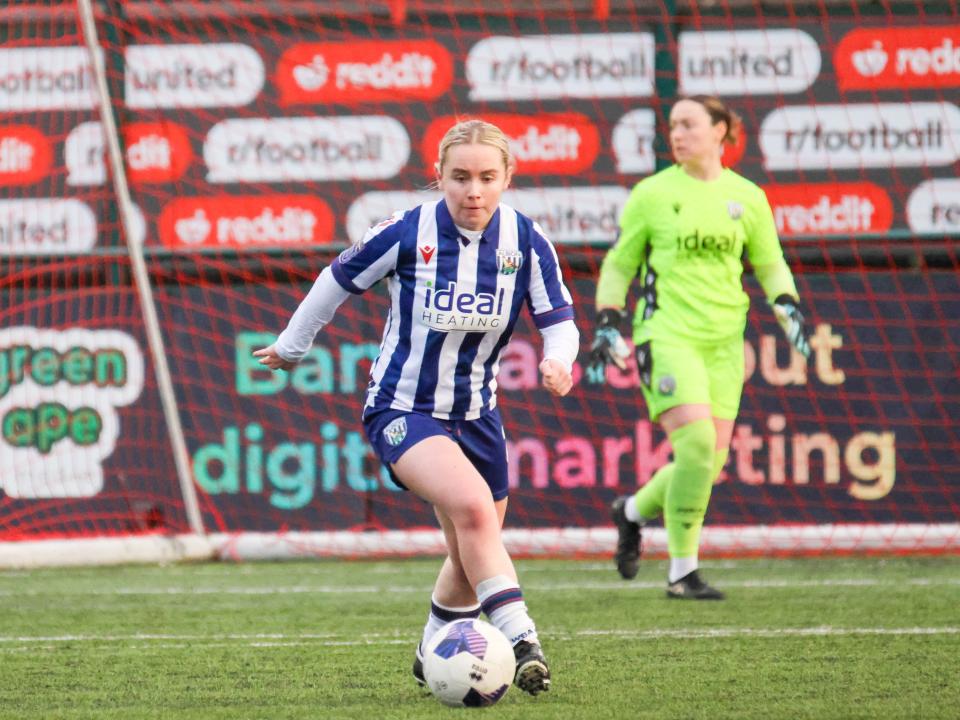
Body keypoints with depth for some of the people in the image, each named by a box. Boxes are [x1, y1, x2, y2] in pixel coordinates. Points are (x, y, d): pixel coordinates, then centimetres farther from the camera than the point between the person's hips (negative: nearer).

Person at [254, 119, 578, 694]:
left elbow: (559, 319, -3)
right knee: (471, 503, -31)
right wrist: (292, 346, 14)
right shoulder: (406, 234, -16)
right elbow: (339, 280, 1)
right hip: (403, 409, -5)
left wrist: (558, 359, -27)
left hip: (476, 412, 5)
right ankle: (520, 638, -33)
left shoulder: (525, 239, -8)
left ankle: (435, 655, 41)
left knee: (473, 553, 15)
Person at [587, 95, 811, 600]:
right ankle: (682, 571, -9)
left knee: (710, 463, -1)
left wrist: (787, 307, 1)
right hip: (666, 334, -4)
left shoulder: (747, 198, 8)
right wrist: (607, 326, 1)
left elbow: (769, 264, 18)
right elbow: (619, 265, 10)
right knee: (697, 443, -20)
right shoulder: (652, 194, 1)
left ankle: (632, 512, 30)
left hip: (723, 341, 4)